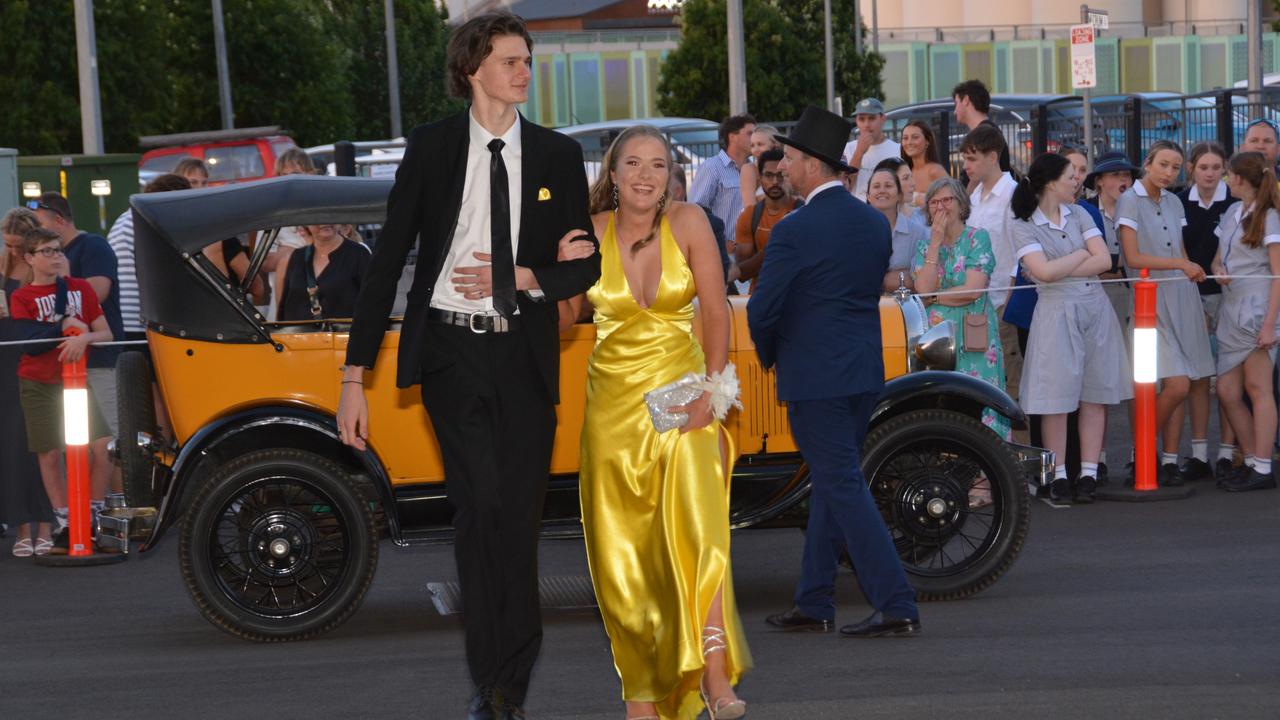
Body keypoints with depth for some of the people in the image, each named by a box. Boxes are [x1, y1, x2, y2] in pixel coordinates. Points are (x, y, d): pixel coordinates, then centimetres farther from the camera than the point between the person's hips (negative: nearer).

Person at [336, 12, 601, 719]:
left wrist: (522, 277, -9)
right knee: (481, 506, -12)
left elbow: (586, 265, 12)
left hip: (525, 355, 2)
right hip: (452, 349, -2)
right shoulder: (430, 147, 2)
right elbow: (386, 260, 0)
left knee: (518, 517, 3)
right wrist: (355, 374, -5)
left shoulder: (557, 154, 7)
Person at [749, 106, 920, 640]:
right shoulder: (874, 222, 8)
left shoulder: (796, 230, -15)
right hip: (865, 370, 8)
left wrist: (768, 356, 7)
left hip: (815, 376, -8)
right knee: (830, 485, 15)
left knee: (843, 488, -5)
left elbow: (762, 310, -13)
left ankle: (896, 608, -9)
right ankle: (813, 605, 22)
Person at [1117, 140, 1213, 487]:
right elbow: (1133, 258, -12)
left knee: (1179, 388, 1)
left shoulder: (1174, 203, 14)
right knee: (1176, 385, -15)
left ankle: (1170, 460, 7)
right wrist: (1181, 264, -16)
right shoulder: (1129, 202, -5)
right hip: (1151, 301, -6)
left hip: (1182, 300, 6)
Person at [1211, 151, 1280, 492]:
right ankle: (1252, 461, 13)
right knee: (1227, 391, 5)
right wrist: (1218, 270, -1)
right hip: (1231, 308, 8)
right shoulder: (1231, 213, 15)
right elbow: (1218, 258, 25)